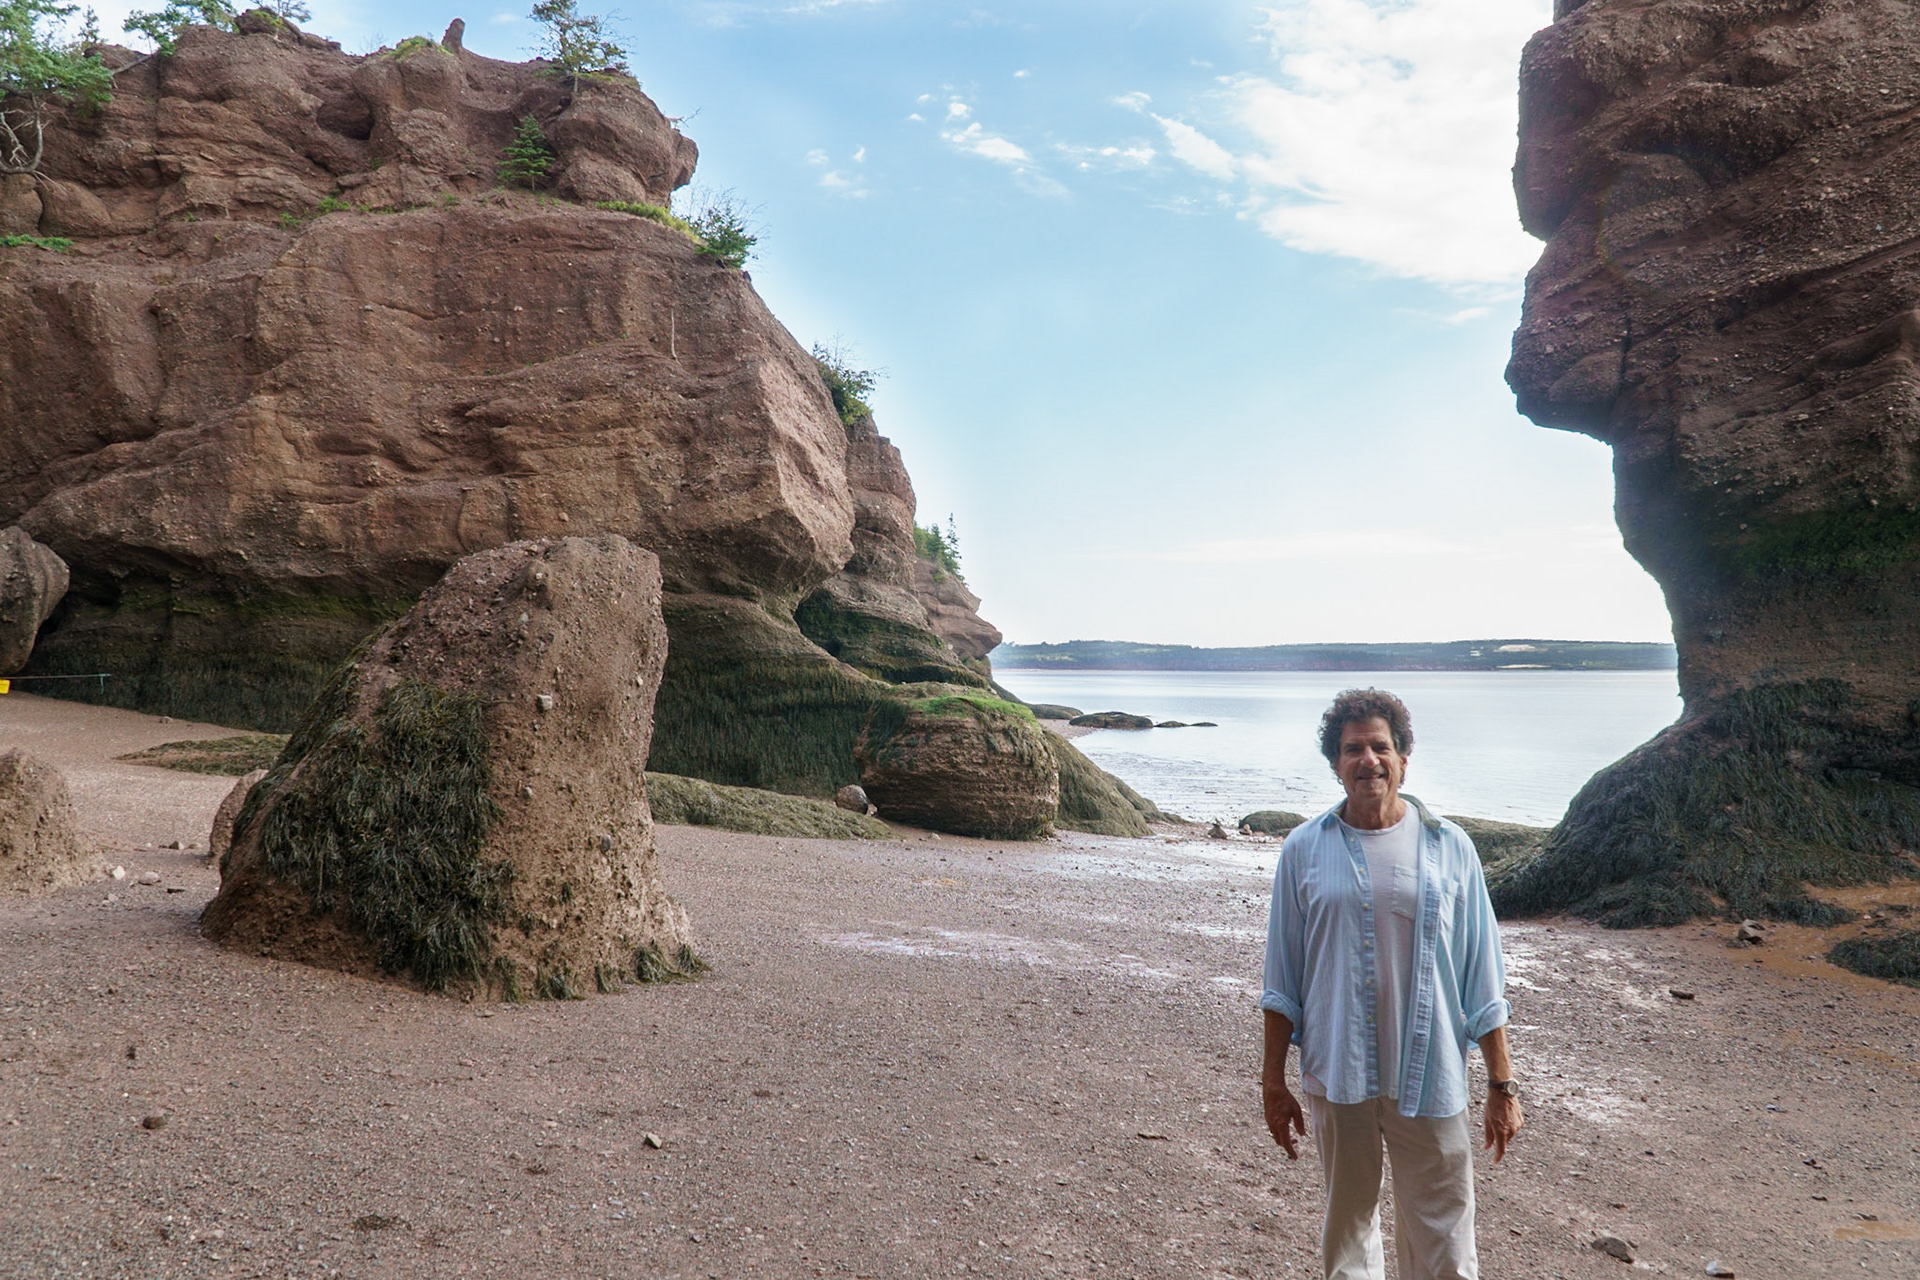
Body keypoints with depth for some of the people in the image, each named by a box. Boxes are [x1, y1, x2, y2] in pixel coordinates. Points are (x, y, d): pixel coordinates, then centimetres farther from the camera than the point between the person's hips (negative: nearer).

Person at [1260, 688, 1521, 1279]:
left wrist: (1503, 1082, 2)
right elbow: (1282, 982, 5)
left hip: (1428, 1075, 0)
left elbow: (1482, 980, 4)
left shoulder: (1449, 847, 0)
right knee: (1347, 1225, 15)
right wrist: (1273, 1080, 5)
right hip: (1335, 1075, 1)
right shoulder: (1305, 849, 0)